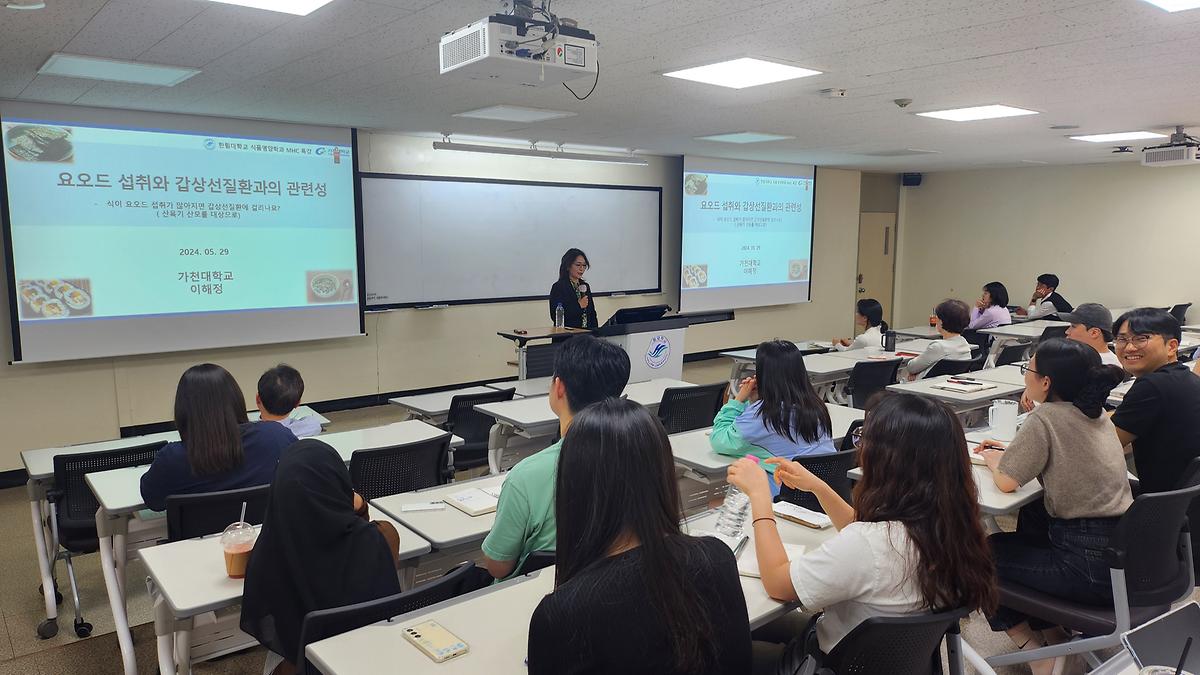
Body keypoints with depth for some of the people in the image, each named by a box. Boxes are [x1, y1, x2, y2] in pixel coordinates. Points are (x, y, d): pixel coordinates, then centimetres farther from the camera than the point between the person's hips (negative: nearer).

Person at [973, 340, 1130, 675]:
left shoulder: (1046, 418, -18)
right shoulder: (1095, 414, 7)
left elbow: (1005, 481, -14)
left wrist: (991, 458, 6)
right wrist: (1008, 451, 16)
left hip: (1092, 566, -8)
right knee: (1032, 514, 31)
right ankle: (1050, 631, 35)